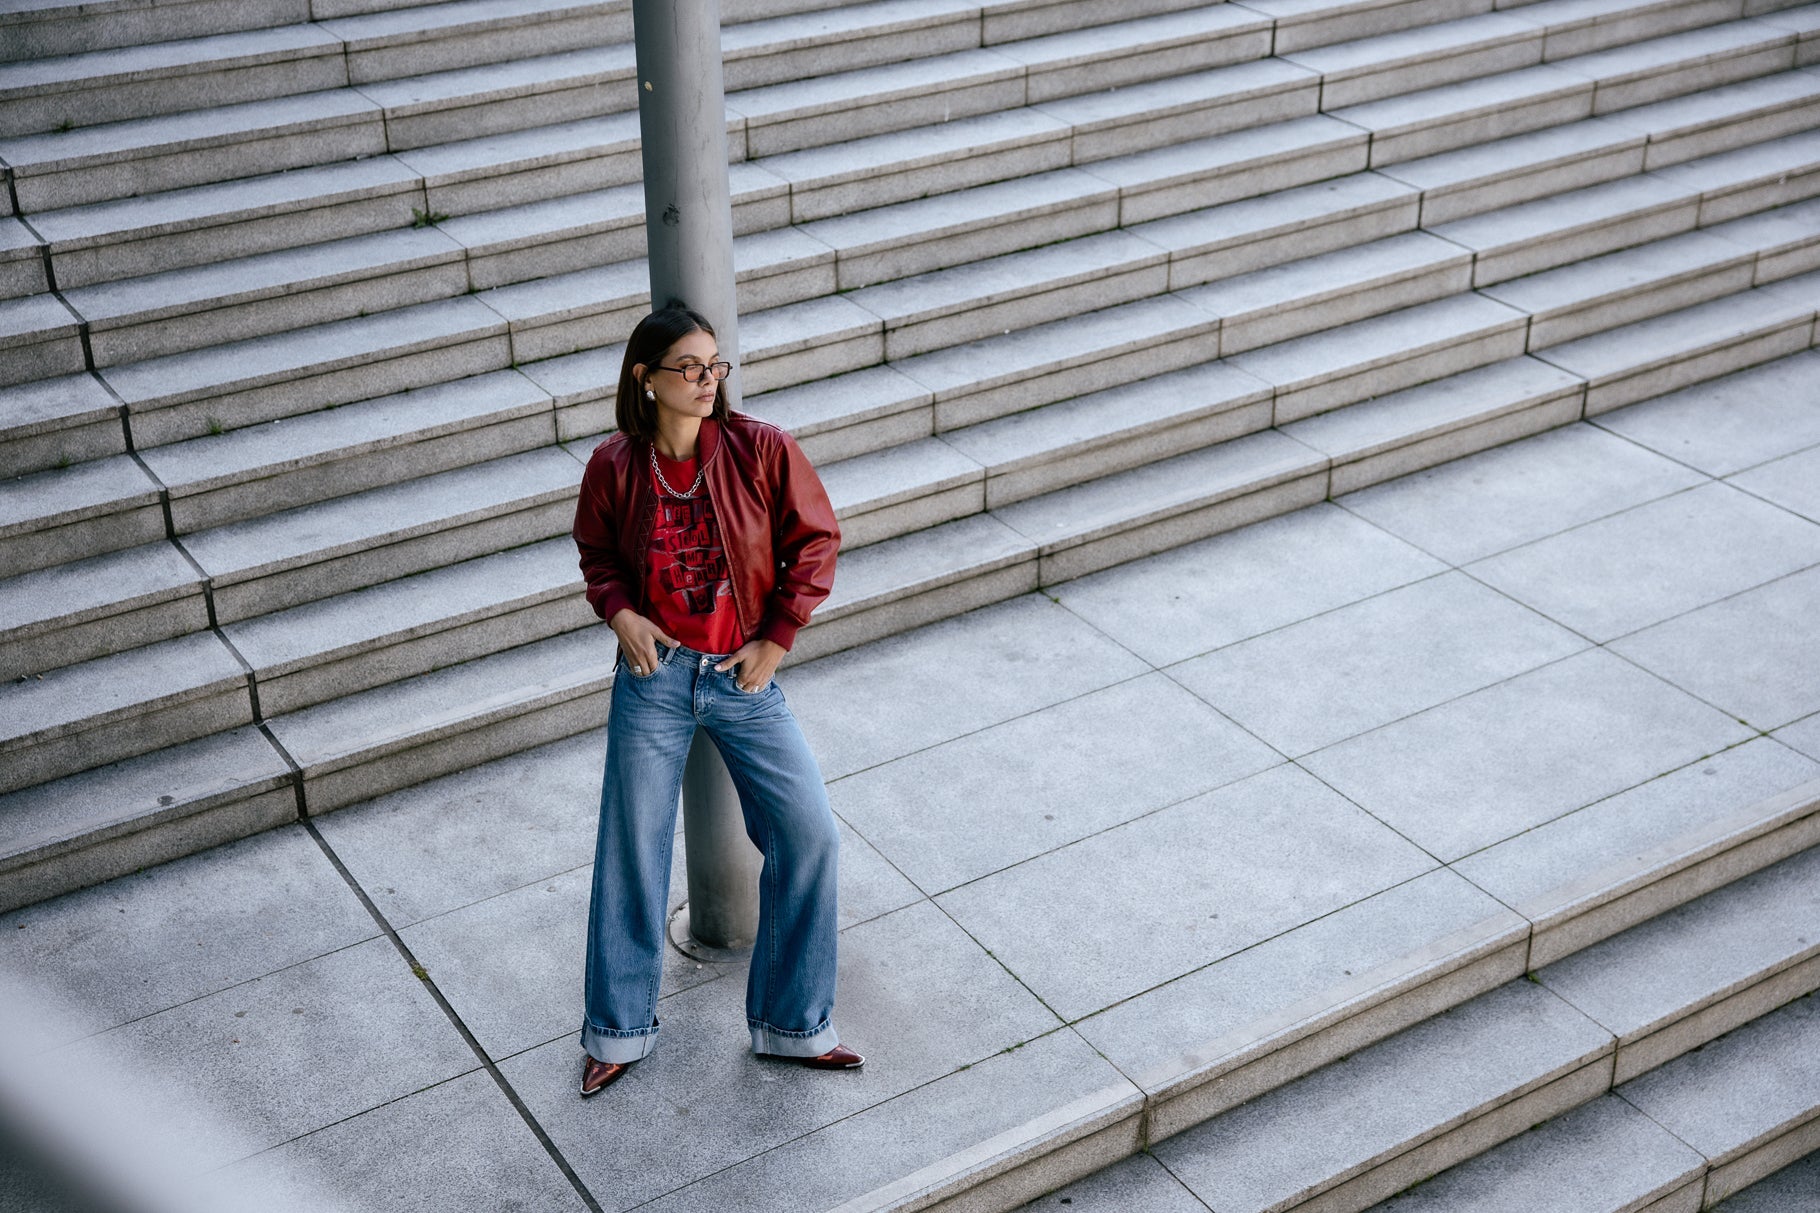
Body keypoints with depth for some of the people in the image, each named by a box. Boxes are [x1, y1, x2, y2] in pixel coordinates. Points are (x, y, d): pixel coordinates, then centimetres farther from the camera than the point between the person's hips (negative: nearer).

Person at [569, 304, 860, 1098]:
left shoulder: (762, 450, -9)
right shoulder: (615, 466, -5)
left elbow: (815, 541, -1)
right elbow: (596, 553, 11)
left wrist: (777, 638, -5)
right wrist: (619, 612, -8)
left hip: (744, 678, 0)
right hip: (654, 676, 0)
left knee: (808, 834, -4)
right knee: (632, 849, 7)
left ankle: (791, 1024, 16)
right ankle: (617, 1031, 26)